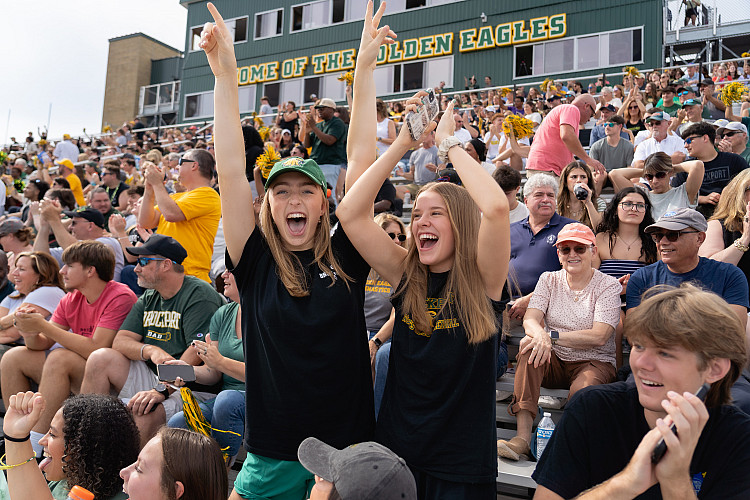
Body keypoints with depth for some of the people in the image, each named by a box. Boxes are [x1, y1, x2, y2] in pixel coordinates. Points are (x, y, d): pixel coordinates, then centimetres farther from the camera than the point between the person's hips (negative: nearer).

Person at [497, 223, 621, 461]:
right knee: (529, 344, -30)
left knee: (582, 389, -37)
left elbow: (599, 336, -16)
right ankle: (523, 437, -36)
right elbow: (530, 319, -7)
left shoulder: (608, 286, -3)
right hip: (553, 362, 3)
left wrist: (552, 334, -25)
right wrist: (540, 335, -32)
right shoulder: (549, 280, 8)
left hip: (594, 362, -3)